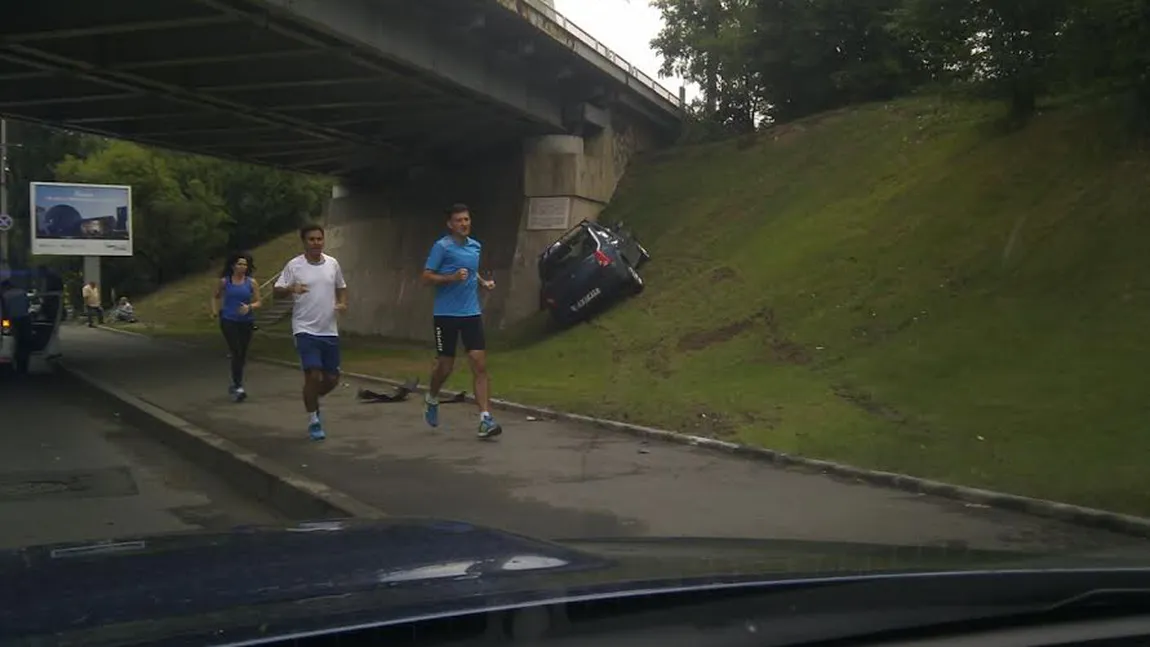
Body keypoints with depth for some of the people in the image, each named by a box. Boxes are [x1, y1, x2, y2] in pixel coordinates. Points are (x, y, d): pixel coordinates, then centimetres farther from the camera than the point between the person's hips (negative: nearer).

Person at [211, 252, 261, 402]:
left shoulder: (251, 283, 2)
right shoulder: (224, 281, 2)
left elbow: (258, 302, 5)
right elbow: (215, 296, 16)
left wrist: (250, 307, -15)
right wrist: (215, 310, 2)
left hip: (246, 322, 2)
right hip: (228, 321, -2)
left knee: (242, 355, 11)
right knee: (236, 353, -13)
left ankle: (235, 382, 31)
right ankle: (238, 386, -12)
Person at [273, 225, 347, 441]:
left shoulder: (332, 263, 6)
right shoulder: (294, 265, -5)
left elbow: (341, 287, 20)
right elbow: (277, 291, -4)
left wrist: (343, 303, -1)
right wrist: (291, 289, -26)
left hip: (330, 331, 4)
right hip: (305, 330, -4)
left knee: (332, 378, 7)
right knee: (313, 375, -12)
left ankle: (312, 400, 37)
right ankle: (313, 421, 6)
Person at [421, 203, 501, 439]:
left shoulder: (475, 246, 10)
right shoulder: (442, 247, -8)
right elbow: (427, 276, -10)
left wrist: (483, 282, 10)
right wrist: (453, 277, -23)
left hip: (471, 313, 4)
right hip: (446, 314, -4)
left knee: (480, 365, -6)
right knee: (445, 366, 8)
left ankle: (485, 419, -8)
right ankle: (432, 399, 39)